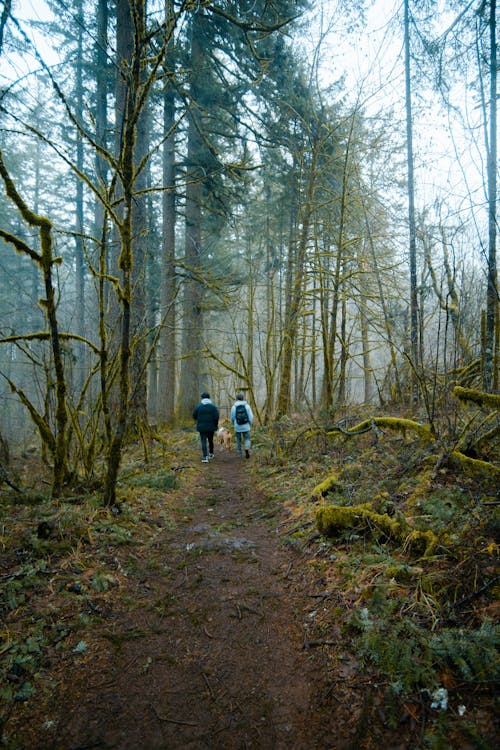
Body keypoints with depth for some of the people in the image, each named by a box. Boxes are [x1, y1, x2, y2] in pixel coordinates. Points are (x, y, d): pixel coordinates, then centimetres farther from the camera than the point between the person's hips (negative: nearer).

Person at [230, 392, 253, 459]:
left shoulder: (234, 407, -5)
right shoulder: (247, 406, -6)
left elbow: (232, 418, 2)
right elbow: (251, 417, -7)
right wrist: (250, 425, 8)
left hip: (237, 427, 1)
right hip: (246, 427, 0)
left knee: (238, 440, 17)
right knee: (247, 439, 11)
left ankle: (240, 453, 24)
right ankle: (247, 450, -14)